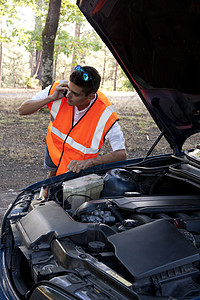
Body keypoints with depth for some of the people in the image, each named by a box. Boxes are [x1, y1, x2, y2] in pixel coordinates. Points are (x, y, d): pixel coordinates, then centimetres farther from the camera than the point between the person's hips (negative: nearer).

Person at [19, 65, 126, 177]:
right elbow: (22, 110, -20)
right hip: (53, 148, 4)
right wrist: (51, 98, -37)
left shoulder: (106, 116, -37)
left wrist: (88, 162, -51)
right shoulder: (59, 88, -28)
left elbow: (121, 154, -36)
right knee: (52, 175, 29)